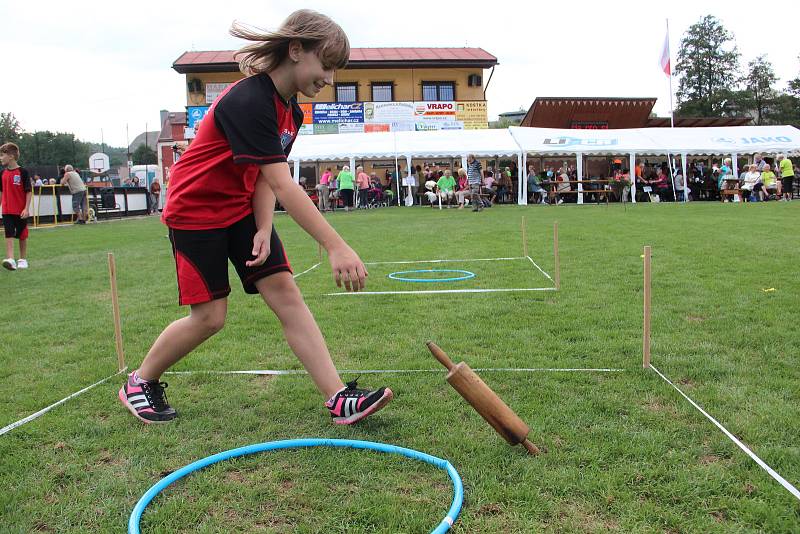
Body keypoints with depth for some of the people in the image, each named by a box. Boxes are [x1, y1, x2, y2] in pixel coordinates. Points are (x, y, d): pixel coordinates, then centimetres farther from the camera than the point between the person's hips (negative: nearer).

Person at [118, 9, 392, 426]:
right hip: (196, 211, -7)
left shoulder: (290, 109, 2)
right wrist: (335, 247, -38)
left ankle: (339, 400, -8)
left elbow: (266, 179, -2)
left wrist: (264, 229, -18)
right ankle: (139, 383, 23)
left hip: (243, 208, 8)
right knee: (210, 316, -4)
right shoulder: (248, 101, -28)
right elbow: (282, 184, -35)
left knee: (284, 291, -5)